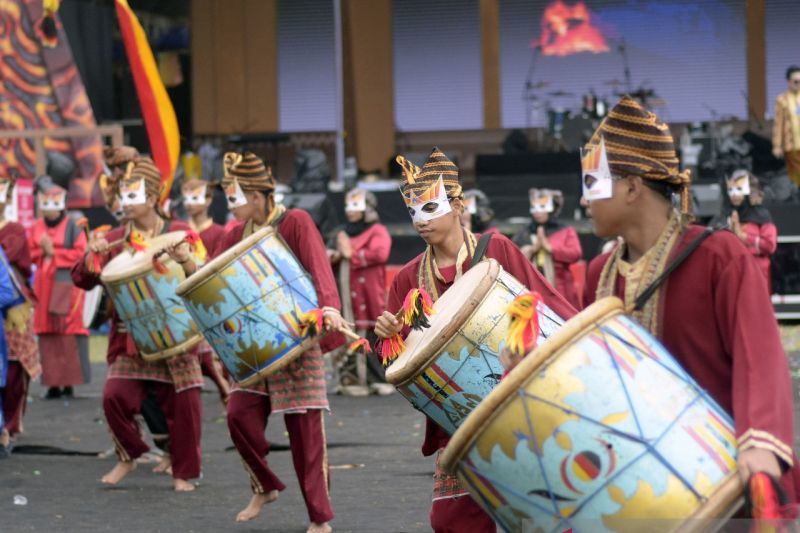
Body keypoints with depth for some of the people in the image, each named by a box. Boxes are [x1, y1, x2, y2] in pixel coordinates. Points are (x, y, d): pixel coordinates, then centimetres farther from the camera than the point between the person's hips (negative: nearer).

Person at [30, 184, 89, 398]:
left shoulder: (73, 227, -1)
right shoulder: (36, 228, 13)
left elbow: (80, 254, -7)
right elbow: (30, 254, 13)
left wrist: (54, 252, -9)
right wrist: (43, 251, -7)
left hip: (67, 284, -5)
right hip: (44, 285, 5)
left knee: (68, 332, -8)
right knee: (47, 333, 0)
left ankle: (69, 382, -7)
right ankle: (52, 383, 1)